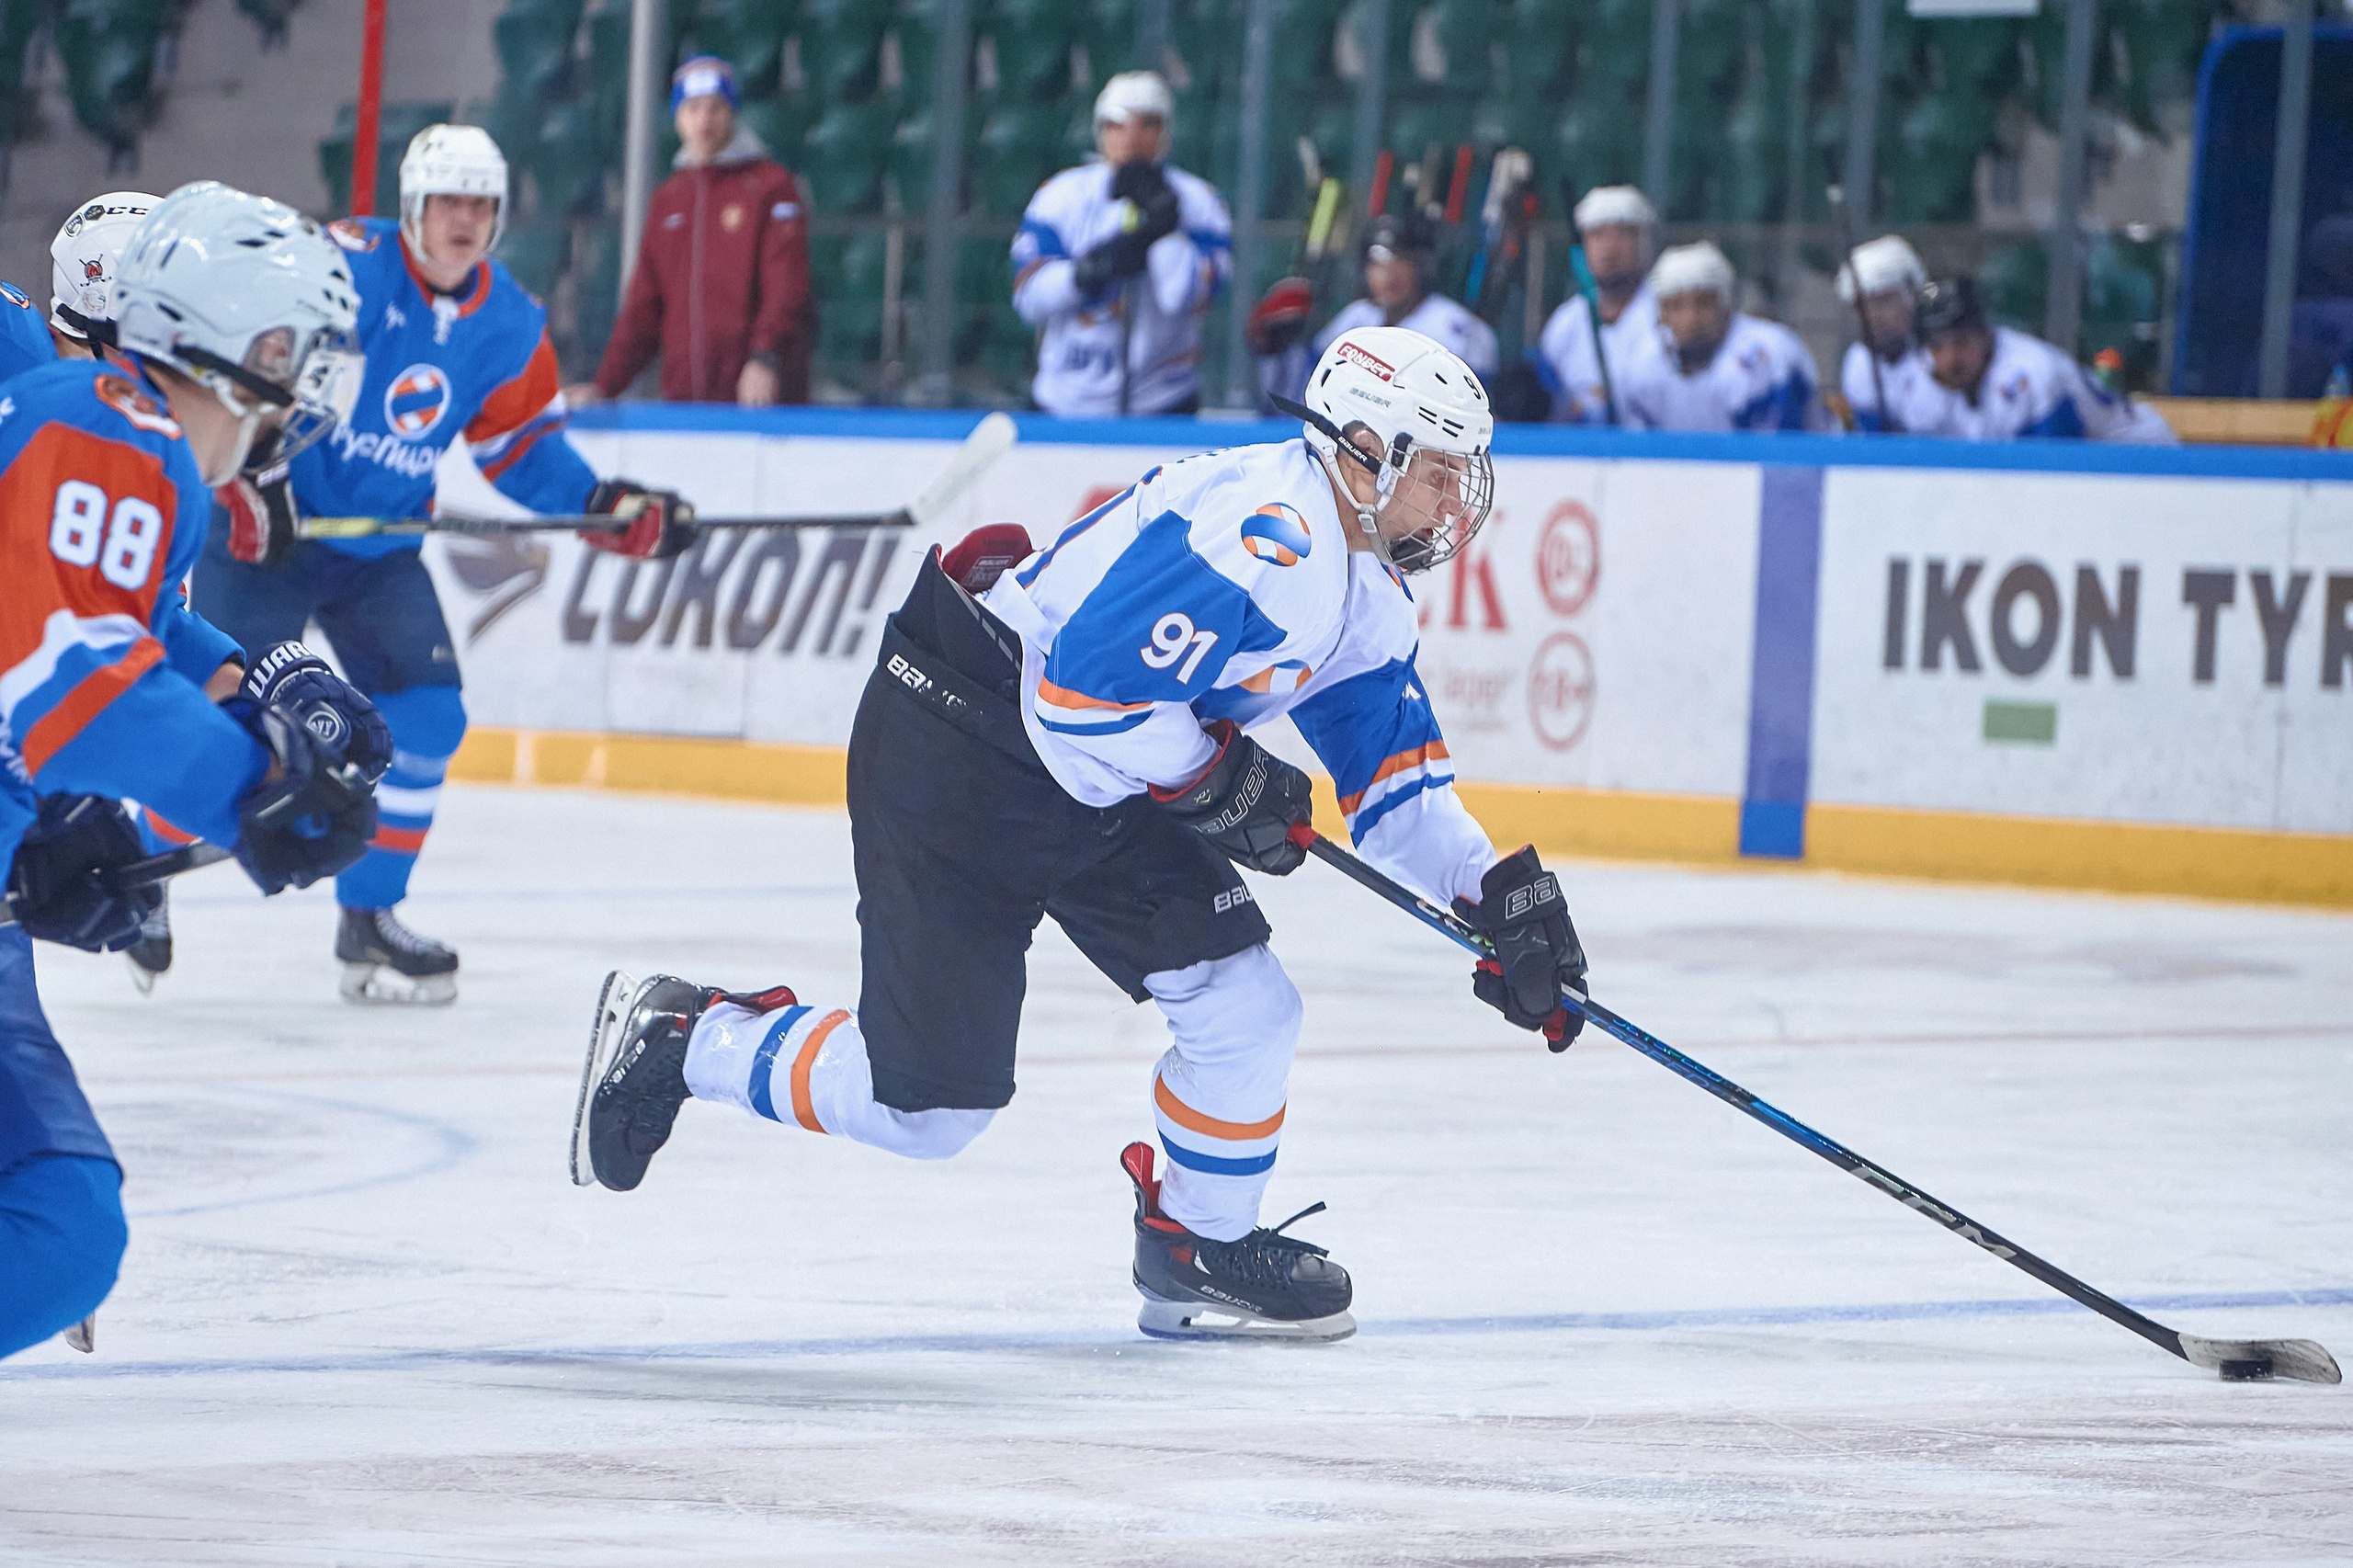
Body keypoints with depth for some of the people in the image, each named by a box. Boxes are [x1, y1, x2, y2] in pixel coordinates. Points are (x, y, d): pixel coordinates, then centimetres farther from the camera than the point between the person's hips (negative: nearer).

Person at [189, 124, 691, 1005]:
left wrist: (610, 507, -2)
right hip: (264, 526, -6)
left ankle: (368, 916, 8)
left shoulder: (510, 328, 2)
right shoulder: (346, 266, -18)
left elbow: (522, 446, 11)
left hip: (379, 549, 6)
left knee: (426, 715, -4)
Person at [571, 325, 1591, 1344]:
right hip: (953, 751, -10)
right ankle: (680, 1039, 16)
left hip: (1097, 790, 10)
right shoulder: (1259, 535, -26)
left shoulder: (1368, 598, 8)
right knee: (926, 1101, -5)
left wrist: (1499, 890, 4)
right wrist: (1220, 778, -18)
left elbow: (1398, 780, 16)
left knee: (1245, 1006, 0)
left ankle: (1199, 1249, 19)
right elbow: (1084, 685, -30)